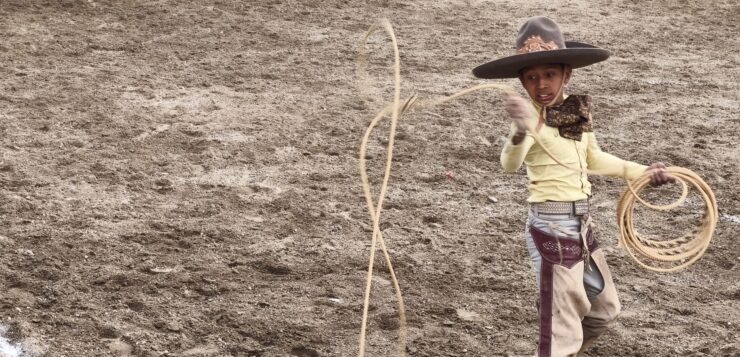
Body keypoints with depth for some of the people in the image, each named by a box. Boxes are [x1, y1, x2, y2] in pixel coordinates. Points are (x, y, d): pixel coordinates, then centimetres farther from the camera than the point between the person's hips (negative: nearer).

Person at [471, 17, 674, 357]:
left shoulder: (578, 109, 2)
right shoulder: (531, 116, -19)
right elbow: (510, 165, -40)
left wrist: (640, 171, 24)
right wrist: (520, 132, -59)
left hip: (581, 224, 8)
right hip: (551, 228, -8)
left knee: (605, 308, 25)